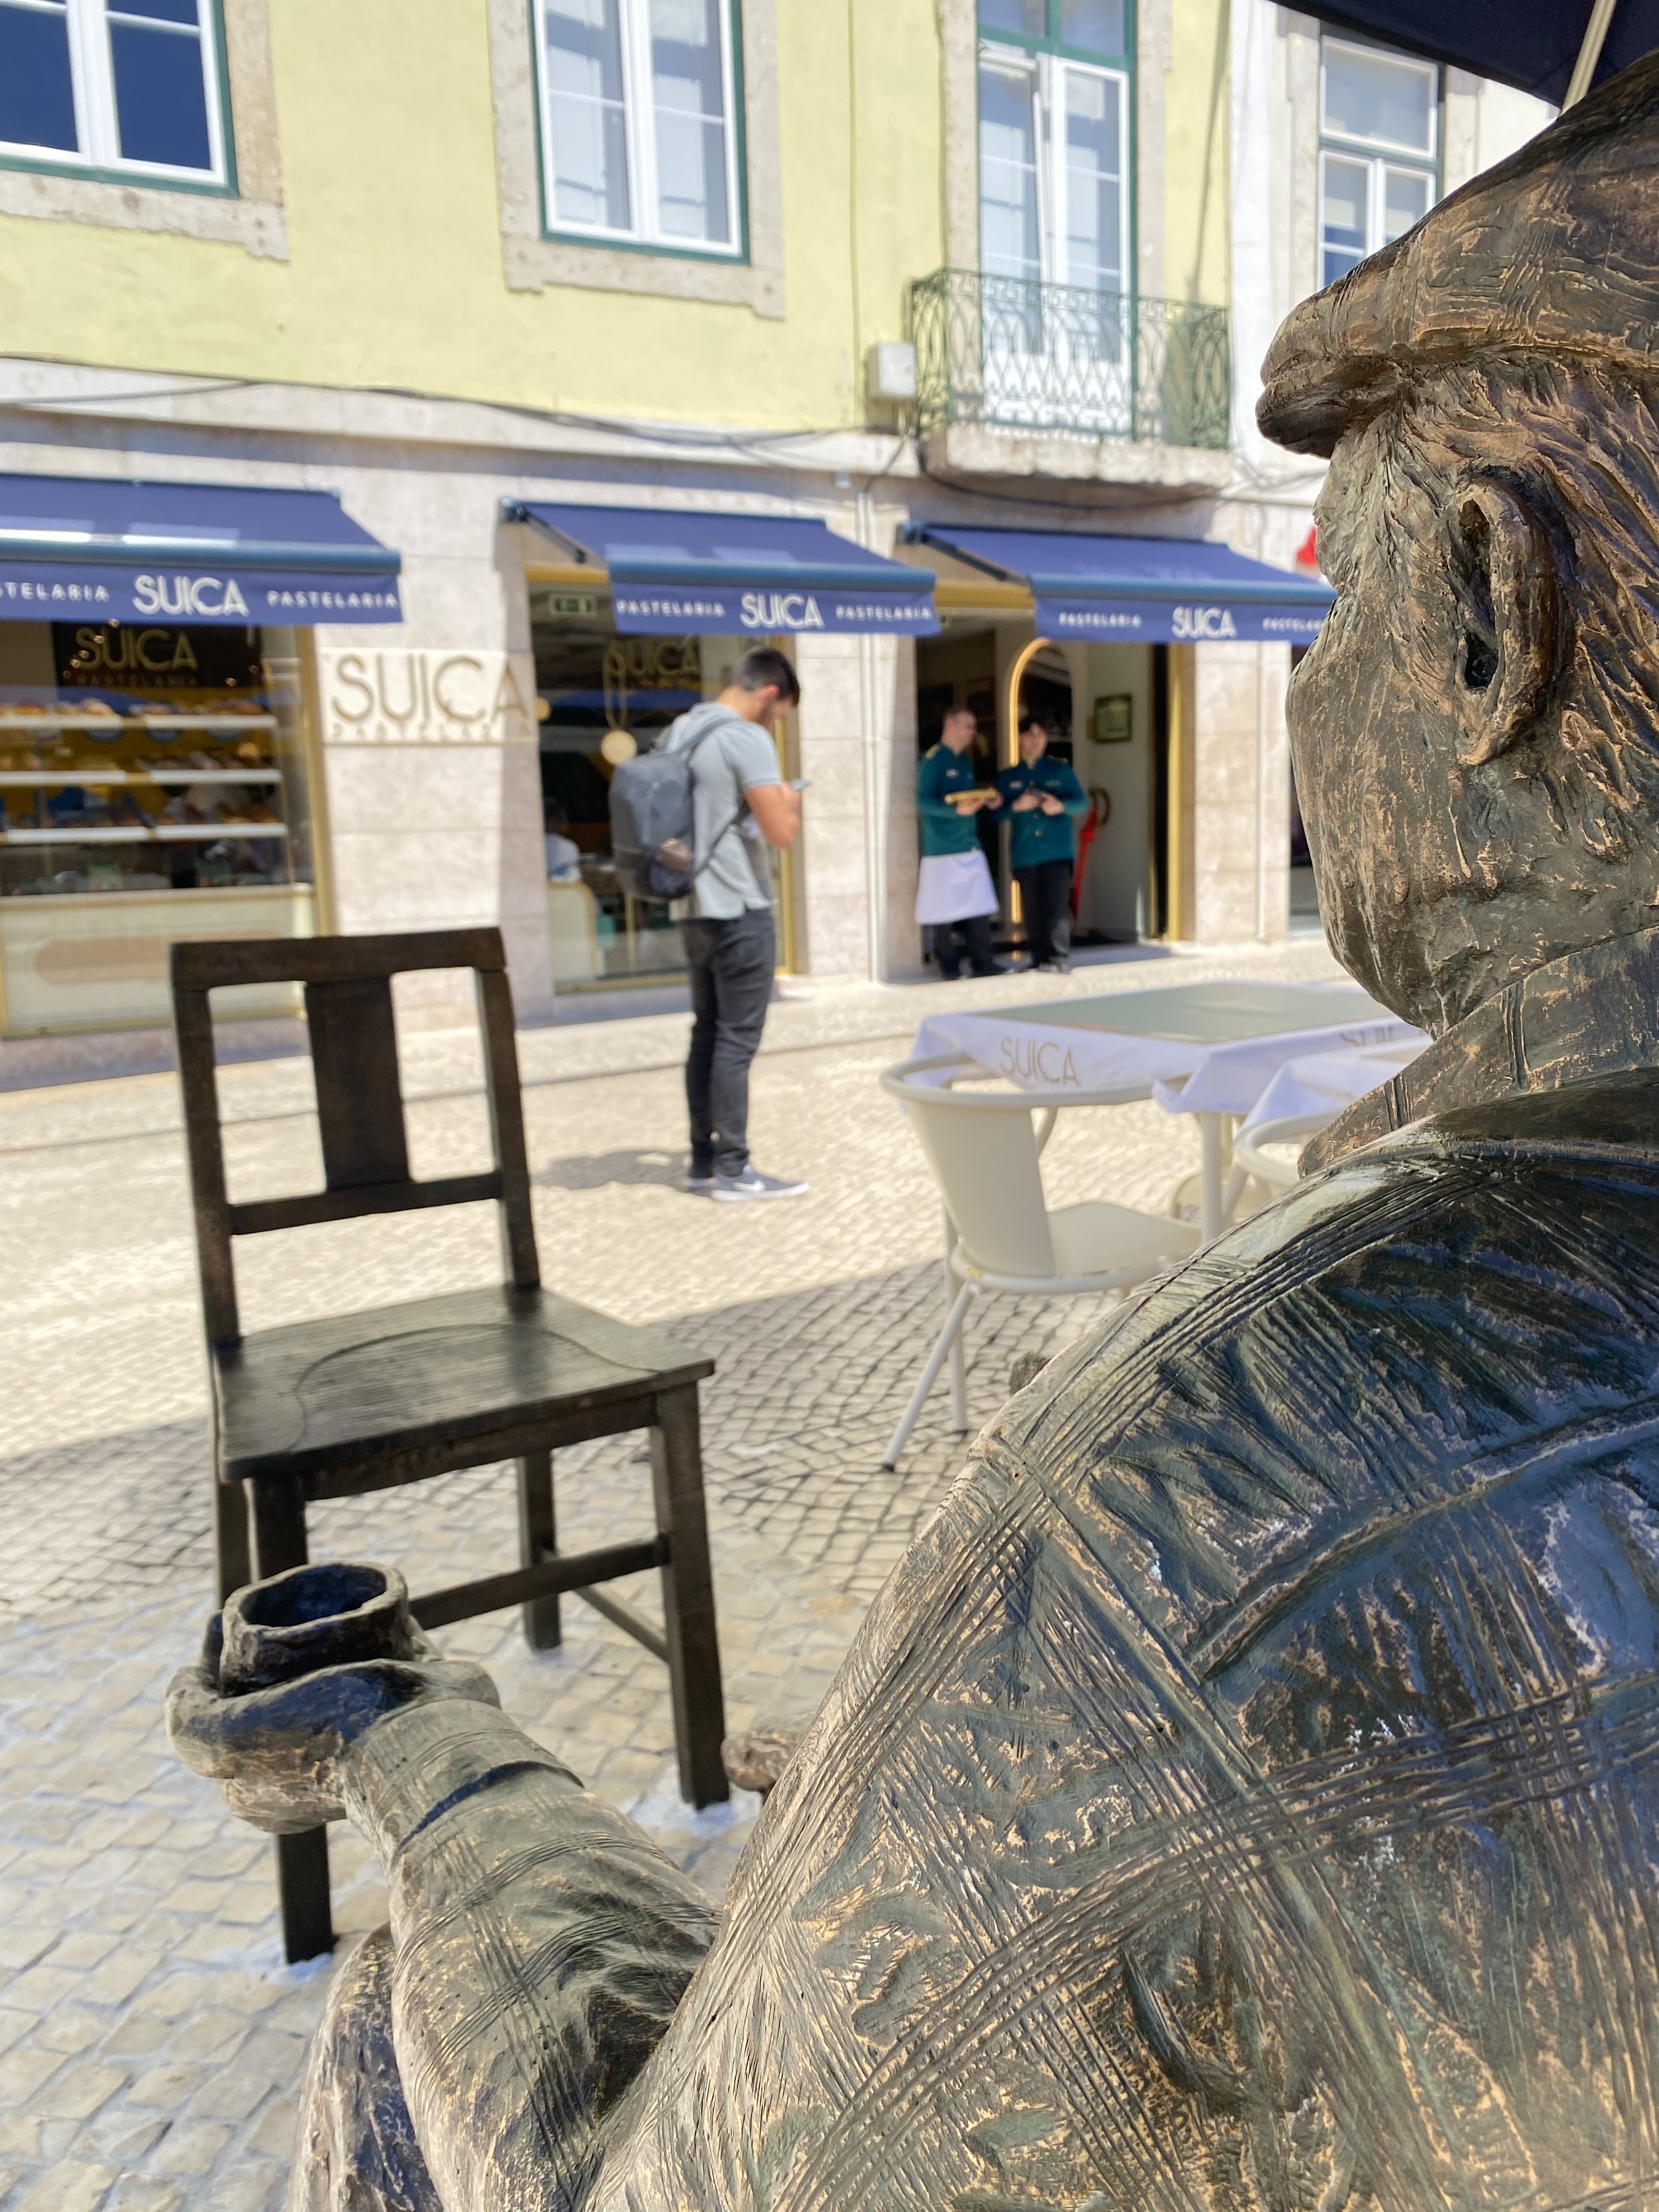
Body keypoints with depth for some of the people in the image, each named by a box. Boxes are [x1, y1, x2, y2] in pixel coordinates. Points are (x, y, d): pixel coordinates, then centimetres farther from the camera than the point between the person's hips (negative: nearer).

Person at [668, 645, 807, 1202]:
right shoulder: (747, 738, -14)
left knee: (707, 1033, 13)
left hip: (694, 906, 8)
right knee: (737, 1039, -4)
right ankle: (733, 1169, 0)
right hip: (740, 908, -8)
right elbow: (780, 833, -19)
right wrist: (789, 803, 3)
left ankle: (703, 1160, 18)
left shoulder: (679, 733, 12)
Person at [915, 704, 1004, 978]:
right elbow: (924, 802, -16)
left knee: (979, 906, 5)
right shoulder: (932, 760, -7)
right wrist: (957, 810, -27)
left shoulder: (966, 762, 18)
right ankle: (949, 970, 6)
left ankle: (983, 963, 10)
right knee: (945, 910, -2)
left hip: (971, 845, 8)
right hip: (943, 849, -8)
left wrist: (987, 801, 5)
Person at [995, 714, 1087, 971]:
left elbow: (1083, 802, 5)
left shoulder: (1061, 770, 9)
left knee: (1058, 906, -11)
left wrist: (1061, 806, -14)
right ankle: (1040, 959, 9)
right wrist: (1016, 807, -13)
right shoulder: (1007, 777, 12)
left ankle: (1060, 957, -8)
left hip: (1058, 851, -2)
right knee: (1032, 910, 2)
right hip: (1025, 853, 2)